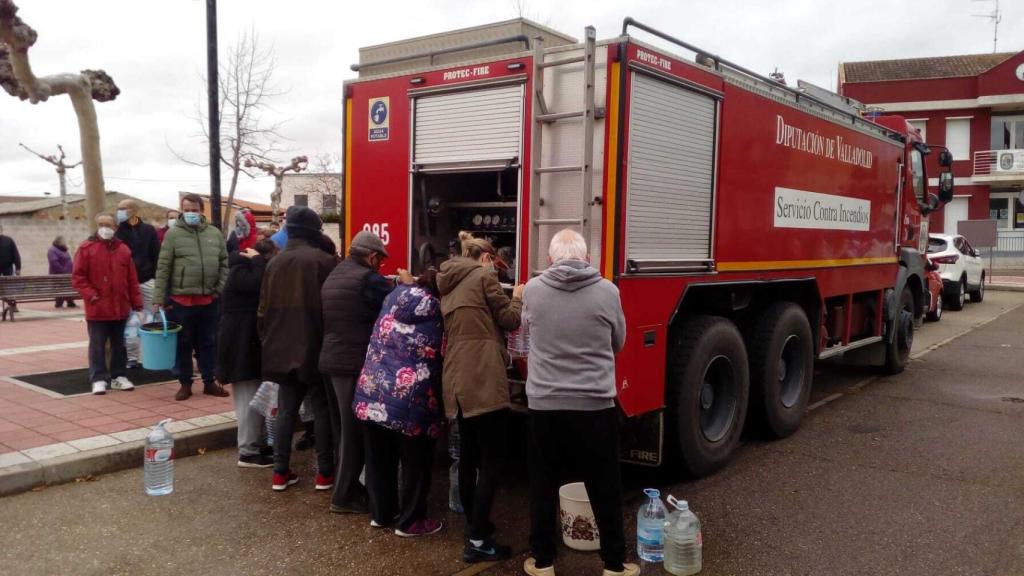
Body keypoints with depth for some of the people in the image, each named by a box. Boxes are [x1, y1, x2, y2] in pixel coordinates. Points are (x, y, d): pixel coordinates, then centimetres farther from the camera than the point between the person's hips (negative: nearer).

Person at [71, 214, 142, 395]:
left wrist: (137, 304, 4)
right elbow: (77, 277, -4)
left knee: (119, 344, 12)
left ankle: (118, 377, 21)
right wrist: (91, 295, -14)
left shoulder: (123, 249, 8)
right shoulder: (86, 248, -2)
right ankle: (99, 379, 9)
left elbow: (132, 279, 7)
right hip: (97, 308, -3)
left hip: (120, 308, 3)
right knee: (97, 345, 2)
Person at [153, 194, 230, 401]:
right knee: (183, 344, 8)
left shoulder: (214, 234, 6)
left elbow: (224, 263, 10)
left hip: (209, 299, 3)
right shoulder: (173, 234, -3)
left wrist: (221, 289, -2)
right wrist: (158, 299, -9)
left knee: (209, 343, 11)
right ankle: (185, 384, 19)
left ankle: (209, 382, 22)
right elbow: (163, 268, -5)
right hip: (181, 300, -2)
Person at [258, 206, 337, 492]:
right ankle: (324, 472, 11)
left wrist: (267, 340, 19)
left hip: (282, 349, 5)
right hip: (316, 348, -5)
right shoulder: (324, 261, -10)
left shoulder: (275, 262, 7)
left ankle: (280, 472, 16)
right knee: (322, 410, 6)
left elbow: (264, 309, 10)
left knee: (286, 410, 12)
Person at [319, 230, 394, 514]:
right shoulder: (370, 279, -13)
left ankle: (348, 486, 27)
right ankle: (344, 496, 8)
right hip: (356, 364, -9)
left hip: (330, 361, 9)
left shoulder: (333, 277, 15)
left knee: (343, 428, 17)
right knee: (355, 430, 1)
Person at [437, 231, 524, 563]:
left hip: (457, 381, 8)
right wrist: (518, 297, 17)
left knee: (468, 458, 15)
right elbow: (509, 320, -1)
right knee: (492, 460, -4)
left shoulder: (449, 285, 20)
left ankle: (474, 528, 26)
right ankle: (478, 541, -3)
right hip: (483, 380, -8)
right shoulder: (484, 276, -2)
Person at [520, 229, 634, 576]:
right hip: (596, 405, -1)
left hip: (543, 405, 1)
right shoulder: (607, 292, -7)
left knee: (544, 486, 14)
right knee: (605, 489, 12)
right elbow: (618, 343, 8)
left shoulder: (532, 290, -5)